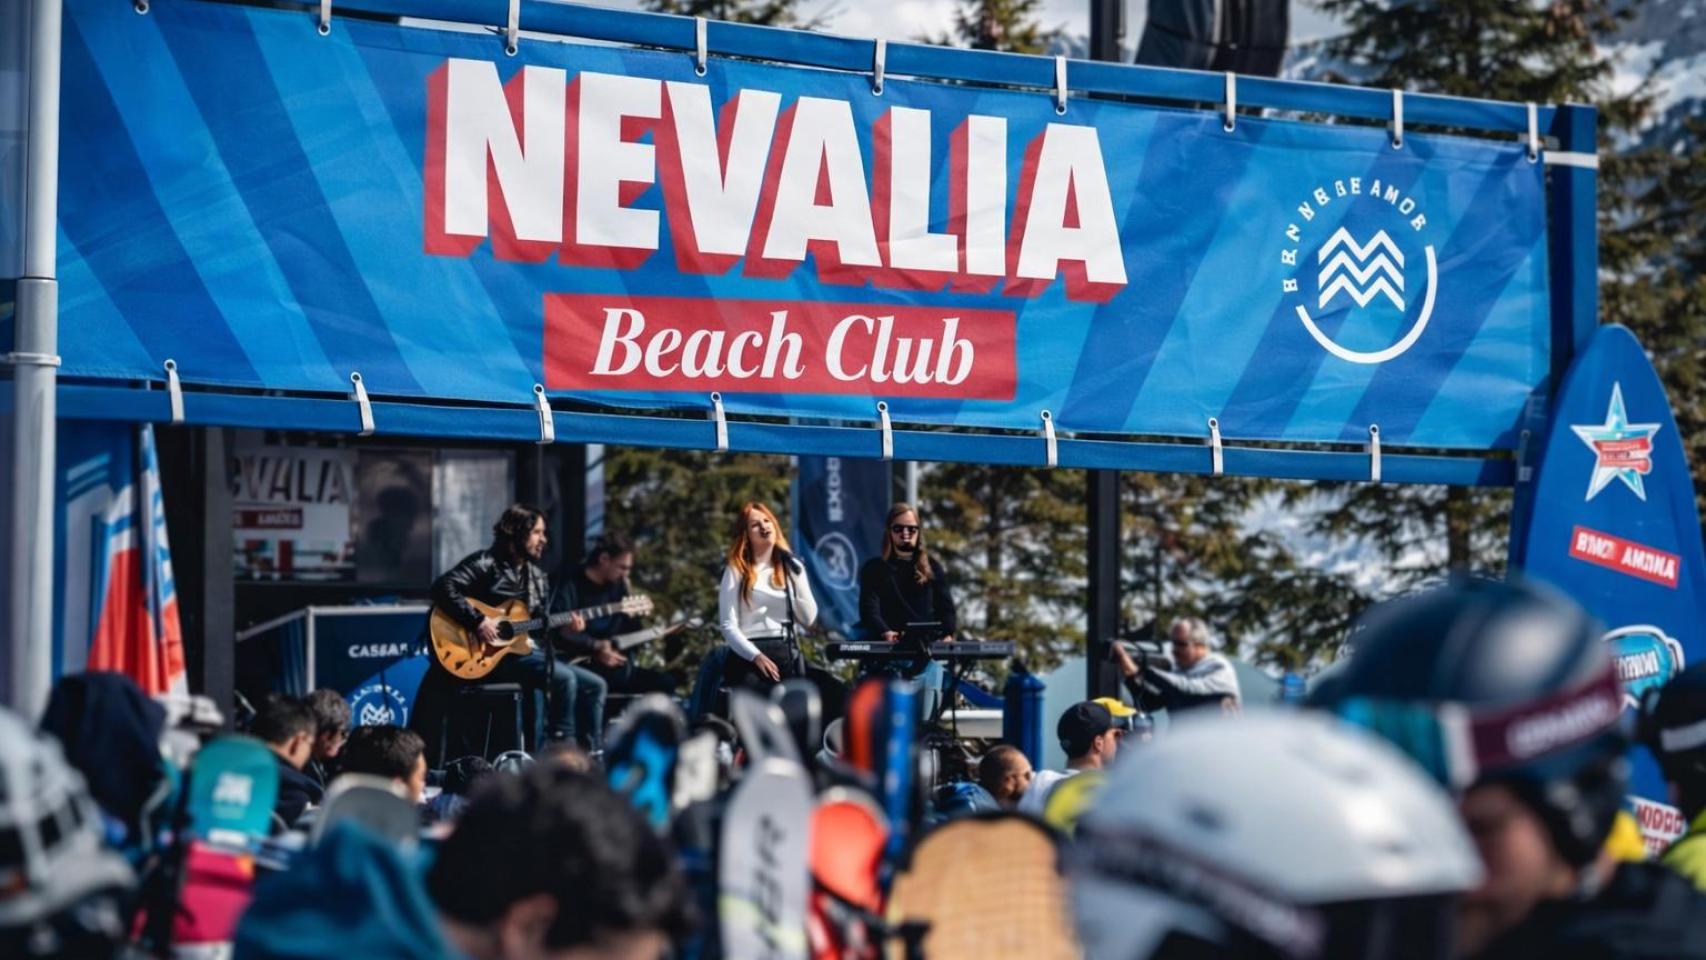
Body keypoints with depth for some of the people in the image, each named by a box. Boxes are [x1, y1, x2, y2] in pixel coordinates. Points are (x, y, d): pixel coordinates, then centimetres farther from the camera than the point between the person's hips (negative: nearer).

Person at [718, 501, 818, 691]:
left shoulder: (792, 567, 16)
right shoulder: (737, 572, 4)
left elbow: (808, 619, 9)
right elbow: (728, 625, -3)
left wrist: (797, 578, -1)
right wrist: (756, 656, -15)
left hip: (787, 655, 4)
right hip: (749, 657, -4)